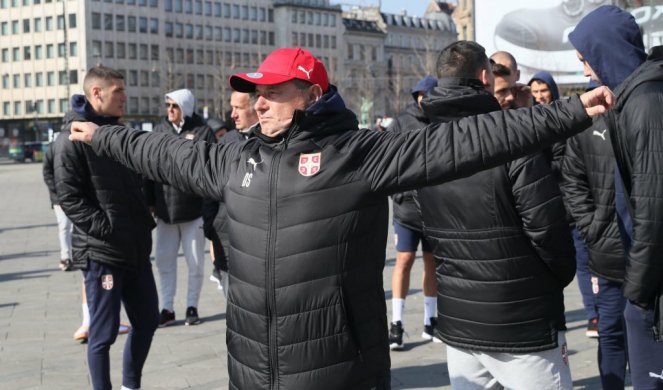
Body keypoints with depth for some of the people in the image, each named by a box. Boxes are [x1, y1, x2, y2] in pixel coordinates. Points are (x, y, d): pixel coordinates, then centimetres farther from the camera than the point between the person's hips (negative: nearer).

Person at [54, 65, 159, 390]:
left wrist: (144, 222, 10)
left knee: (147, 321, 14)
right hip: (101, 252, -8)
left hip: (136, 248, 8)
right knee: (104, 333, 1)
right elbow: (69, 197, -16)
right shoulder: (73, 138, -10)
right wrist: (108, 229, -21)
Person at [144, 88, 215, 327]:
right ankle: (167, 308, 18)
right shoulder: (159, 131, 7)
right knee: (164, 259, 8)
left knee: (195, 262, 7)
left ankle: (192, 307, 20)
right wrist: (150, 202, 4)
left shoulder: (202, 132, -6)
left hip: (193, 209, -4)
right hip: (165, 209, 4)